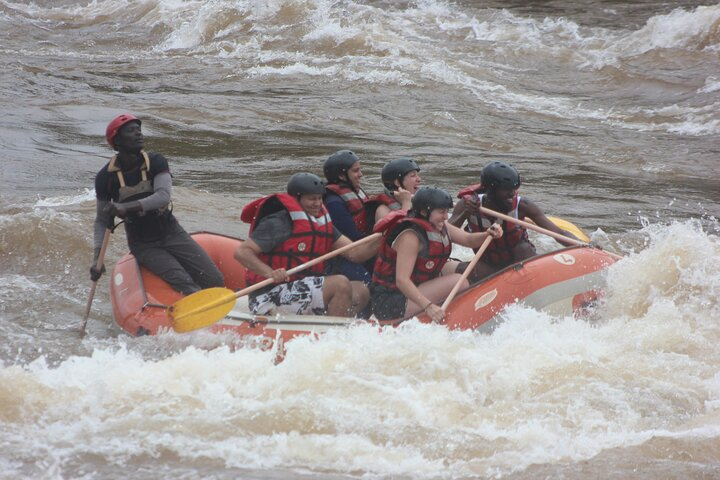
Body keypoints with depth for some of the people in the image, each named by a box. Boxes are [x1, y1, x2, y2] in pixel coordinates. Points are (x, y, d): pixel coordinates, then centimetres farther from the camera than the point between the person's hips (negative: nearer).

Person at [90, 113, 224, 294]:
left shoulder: (156, 162, -5)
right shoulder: (106, 177, -6)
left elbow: (164, 196, -23)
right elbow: (102, 221, 2)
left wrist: (126, 207, -35)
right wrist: (97, 258, -11)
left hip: (171, 234, 2)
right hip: (143, 245, -2)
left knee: (215, 282, -11)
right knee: (186, 287, -24)